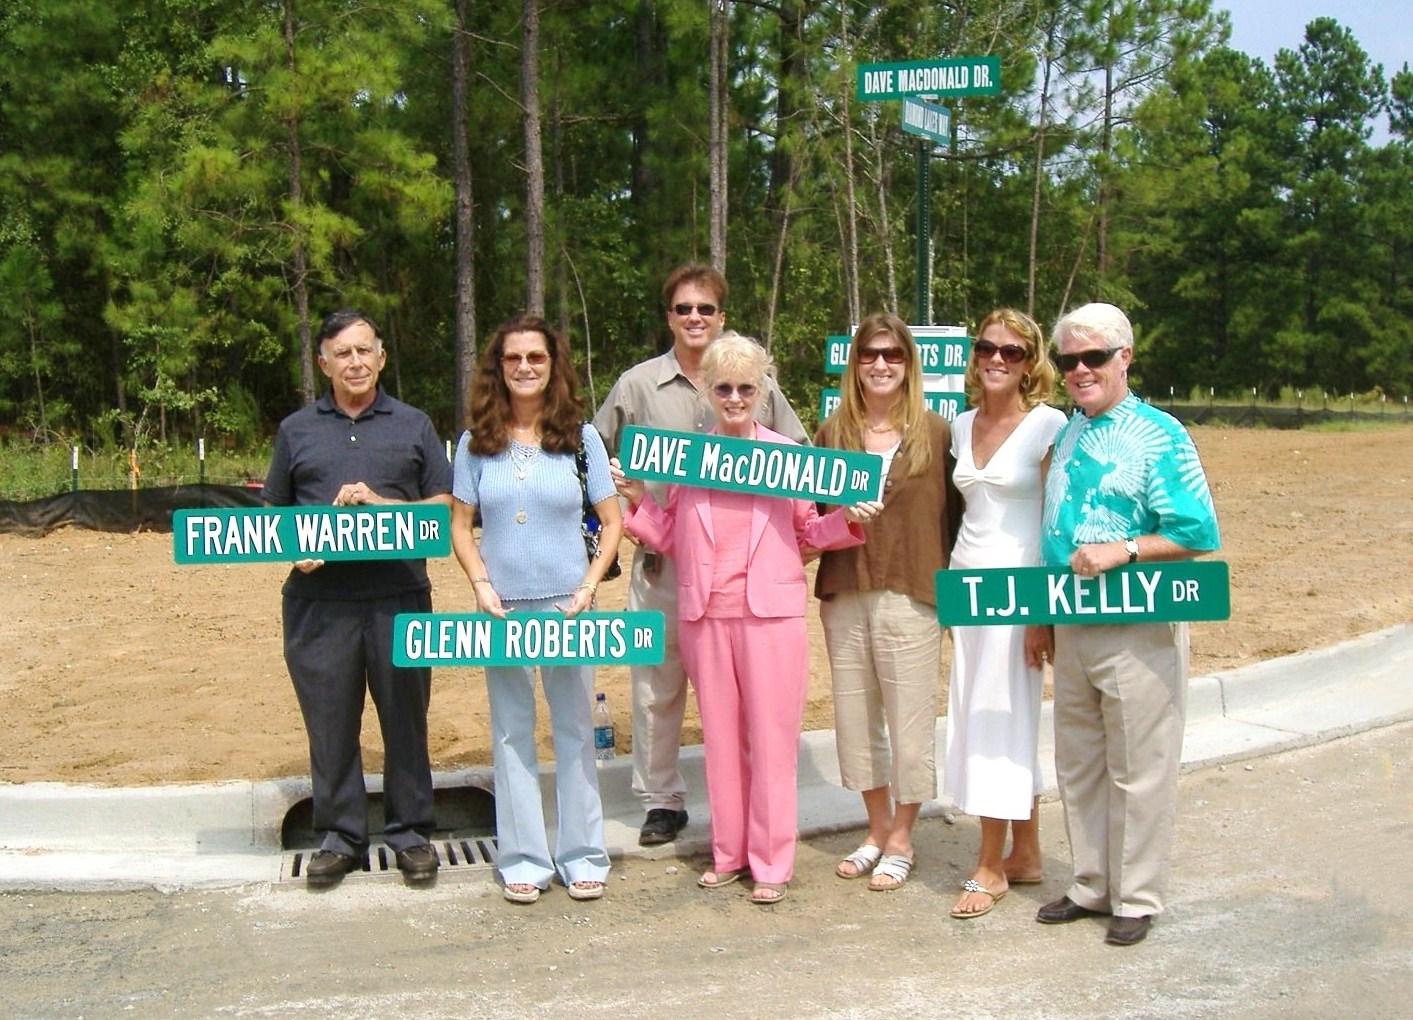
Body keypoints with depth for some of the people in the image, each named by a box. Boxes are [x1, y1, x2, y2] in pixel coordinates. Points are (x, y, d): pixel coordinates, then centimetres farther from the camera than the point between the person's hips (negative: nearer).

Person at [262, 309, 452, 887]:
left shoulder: (412, 426, 11)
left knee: (405, 715, 4)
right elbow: (273, 513, 15)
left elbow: (444, 504, 6)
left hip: (399, 595, -1)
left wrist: (381, 503, -8)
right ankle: (339, 836, 16)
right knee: (330, 720, 4)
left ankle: (410, 831, 16)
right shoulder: (297, 430, 13)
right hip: (320, 600, 1)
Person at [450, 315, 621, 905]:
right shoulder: (476, 443, 3)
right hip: (503, 608, 1)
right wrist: (481, 584, -8)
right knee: (511, 733, 8)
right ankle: (522, 859, 18)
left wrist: (588, 585, -9)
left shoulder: (579, 436, 1)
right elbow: (459, 526, 7)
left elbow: (613, 522, 3)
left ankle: (582, 856, 17)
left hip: (566, 607, -1)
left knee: (574, 729, 6)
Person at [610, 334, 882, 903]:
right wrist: (636, 499, -4)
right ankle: (728, 853, 23)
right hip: (706, 614, 2)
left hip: (771, 611, -2)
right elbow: (669, 536, 10)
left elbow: (809, 531, 9)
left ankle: (771, 862, 11)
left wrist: (850, 520, -9)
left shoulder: (787, 454, 3)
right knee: (720, 735, 11)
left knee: (771, 737, 2)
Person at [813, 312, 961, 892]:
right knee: (855, 716, 12)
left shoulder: (934, 432, 0)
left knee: (909, 719, 3)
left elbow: (952, 513, 1)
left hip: (911, 594, -3)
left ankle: (901, 840, 19)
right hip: (844, 594, 4)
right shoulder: (833, 431, 8)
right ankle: (877, 830, 30)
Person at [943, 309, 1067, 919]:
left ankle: (991, 867, 7)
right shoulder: (962, 426, 11)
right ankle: (1025, 855, 21)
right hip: (965, 581, 7)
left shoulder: (1048, 426, -9)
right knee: (977, 719, 9)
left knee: (998, 719, -3)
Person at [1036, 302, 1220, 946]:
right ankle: (1092, 887, 30)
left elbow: (1198, 533, -15)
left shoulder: (1159, 436, -10)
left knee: (1137, 770, 3)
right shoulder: (1066, 436, 11)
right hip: (1072, 625, 7)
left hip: (1139, 627, -7)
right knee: (1077, 766, 16)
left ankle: (1136, 899, 17)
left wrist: (1120, 551, -23)